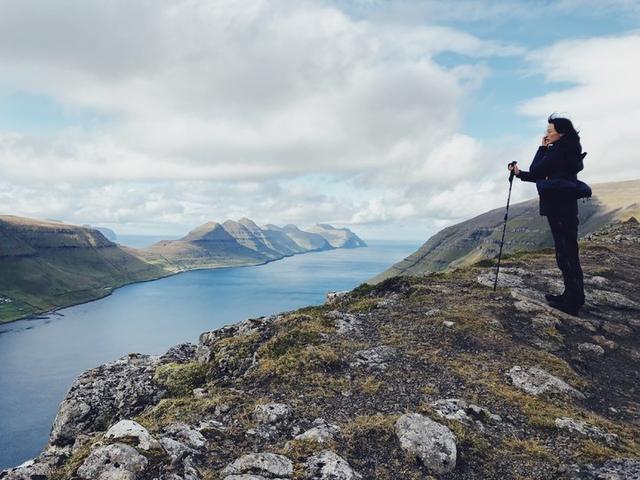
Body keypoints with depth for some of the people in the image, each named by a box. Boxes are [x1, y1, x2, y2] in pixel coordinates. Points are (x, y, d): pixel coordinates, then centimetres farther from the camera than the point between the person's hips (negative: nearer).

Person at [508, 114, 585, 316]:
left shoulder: (559, 152, -15)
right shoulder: (565, 151, 17)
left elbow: (536, 171, -10)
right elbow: (543, 177, 22)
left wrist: (542, 148, 0)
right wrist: (519, 174, 19)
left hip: (560, 210, -10)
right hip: (563, 208, 10)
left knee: (566, 254, -6)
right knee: (567, 253, 13)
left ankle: (572, 302, 0)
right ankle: (572, 297, 21)